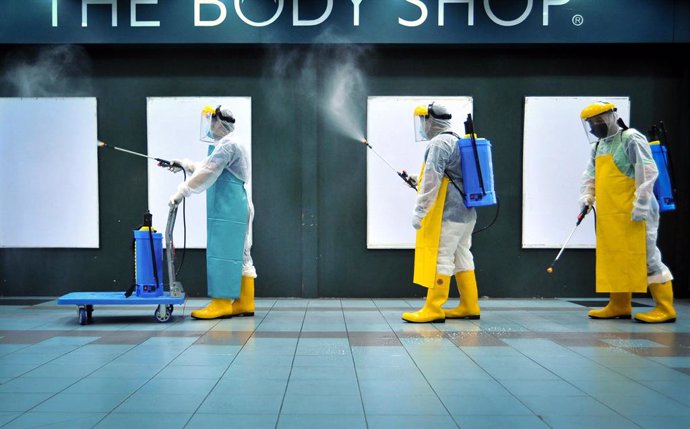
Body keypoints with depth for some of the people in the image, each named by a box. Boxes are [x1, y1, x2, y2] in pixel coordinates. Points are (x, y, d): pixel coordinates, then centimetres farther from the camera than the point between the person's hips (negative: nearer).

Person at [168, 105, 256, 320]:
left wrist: (181, 192, -14)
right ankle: (244, 303, 12)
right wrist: (183, 164, 34)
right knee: (239, 254, 9)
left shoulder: (228, 145, -12)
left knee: (223, 254, -9)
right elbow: (206, 167, 33)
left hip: (227, 210, -10)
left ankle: (221, 304, -6)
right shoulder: (224, 145, 21)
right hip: (234, 208, 10)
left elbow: (206, 173, -17)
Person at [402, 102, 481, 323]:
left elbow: (432, 180, -21)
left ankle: (433, 309, -5)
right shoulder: (457, 141, 18)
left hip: (447, 213, -10)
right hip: (465, 211, 10)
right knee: (461, 256, 13)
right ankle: (469, 306, 19)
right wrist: (417, 181, 26)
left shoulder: (439, 143, -13)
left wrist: (419, 210, -21)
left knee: (440, 258, -8)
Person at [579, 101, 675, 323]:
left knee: (646, 257, -5)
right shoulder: (598, 146, 16)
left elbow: (648, 172, -16)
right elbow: (590, 175, 22)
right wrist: (587, 196, 4)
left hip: (632, 213, -9)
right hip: (609, 214, 9)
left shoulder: (631, 139, -9)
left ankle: (665, 308, 2)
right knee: (614, 258, 12)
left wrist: (641, 204, -21)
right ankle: (619, 306, 21)